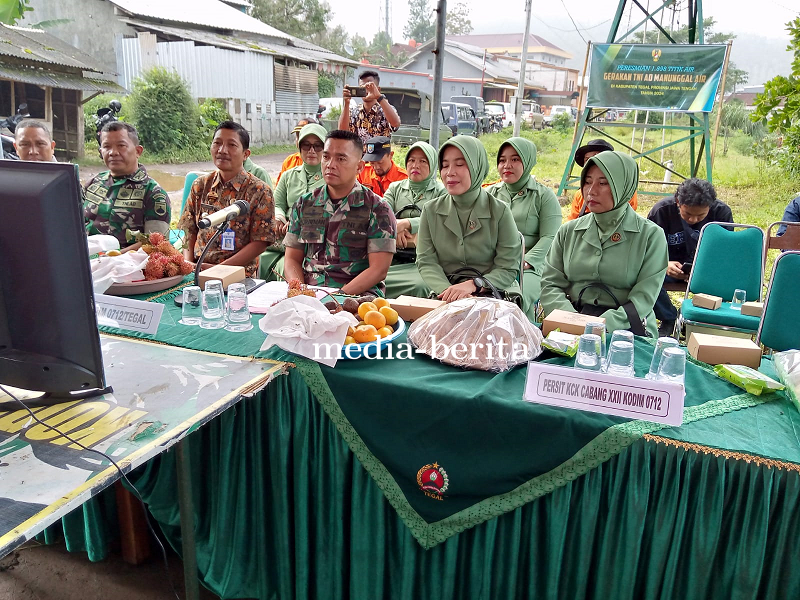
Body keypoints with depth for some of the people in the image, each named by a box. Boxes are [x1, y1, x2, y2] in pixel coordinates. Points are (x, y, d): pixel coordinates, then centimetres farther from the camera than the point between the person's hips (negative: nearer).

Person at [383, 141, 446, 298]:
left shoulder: (441, 191, 9)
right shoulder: (395, 187, 22)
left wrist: (406, 223, -21)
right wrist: (394, 228, -15)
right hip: (395, 258, 3)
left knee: (421, 285, -35)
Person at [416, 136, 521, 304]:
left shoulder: (499, 211, 0)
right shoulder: (431, 210, 7)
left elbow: (508, 268, -3)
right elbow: (426, 262, 1)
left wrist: (473, 285, -21)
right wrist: (448, 290, -19)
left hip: (492, 295, -2)